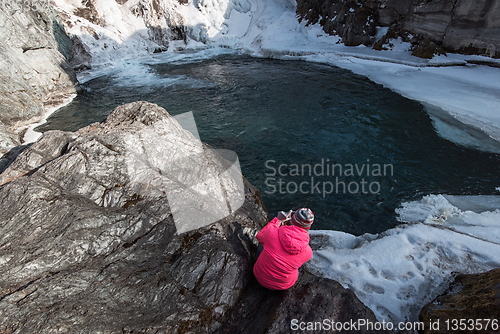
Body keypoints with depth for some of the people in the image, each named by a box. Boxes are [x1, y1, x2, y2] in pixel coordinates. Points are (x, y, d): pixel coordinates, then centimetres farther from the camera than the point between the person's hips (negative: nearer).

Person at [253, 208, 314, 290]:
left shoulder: (271, 233, -30)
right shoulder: (308, 252, -23)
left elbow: (260, 236, -5)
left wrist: (278, 220, -2)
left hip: (260, 277, 0)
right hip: (284, 285, 1)